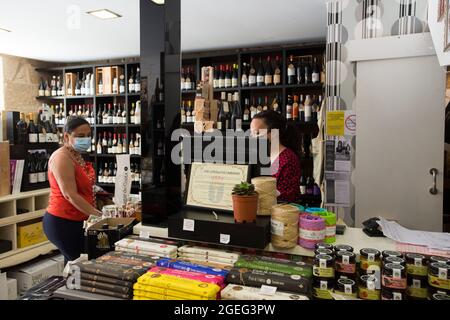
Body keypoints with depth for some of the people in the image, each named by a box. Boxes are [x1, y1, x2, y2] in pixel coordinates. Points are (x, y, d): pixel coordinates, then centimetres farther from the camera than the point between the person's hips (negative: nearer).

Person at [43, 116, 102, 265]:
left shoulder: (78, 156, 12)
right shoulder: (62, 158, -16)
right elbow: (70, 195, -23)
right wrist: (98, 214, -24)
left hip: (75, 221, 9)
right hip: (62, 223, -9)